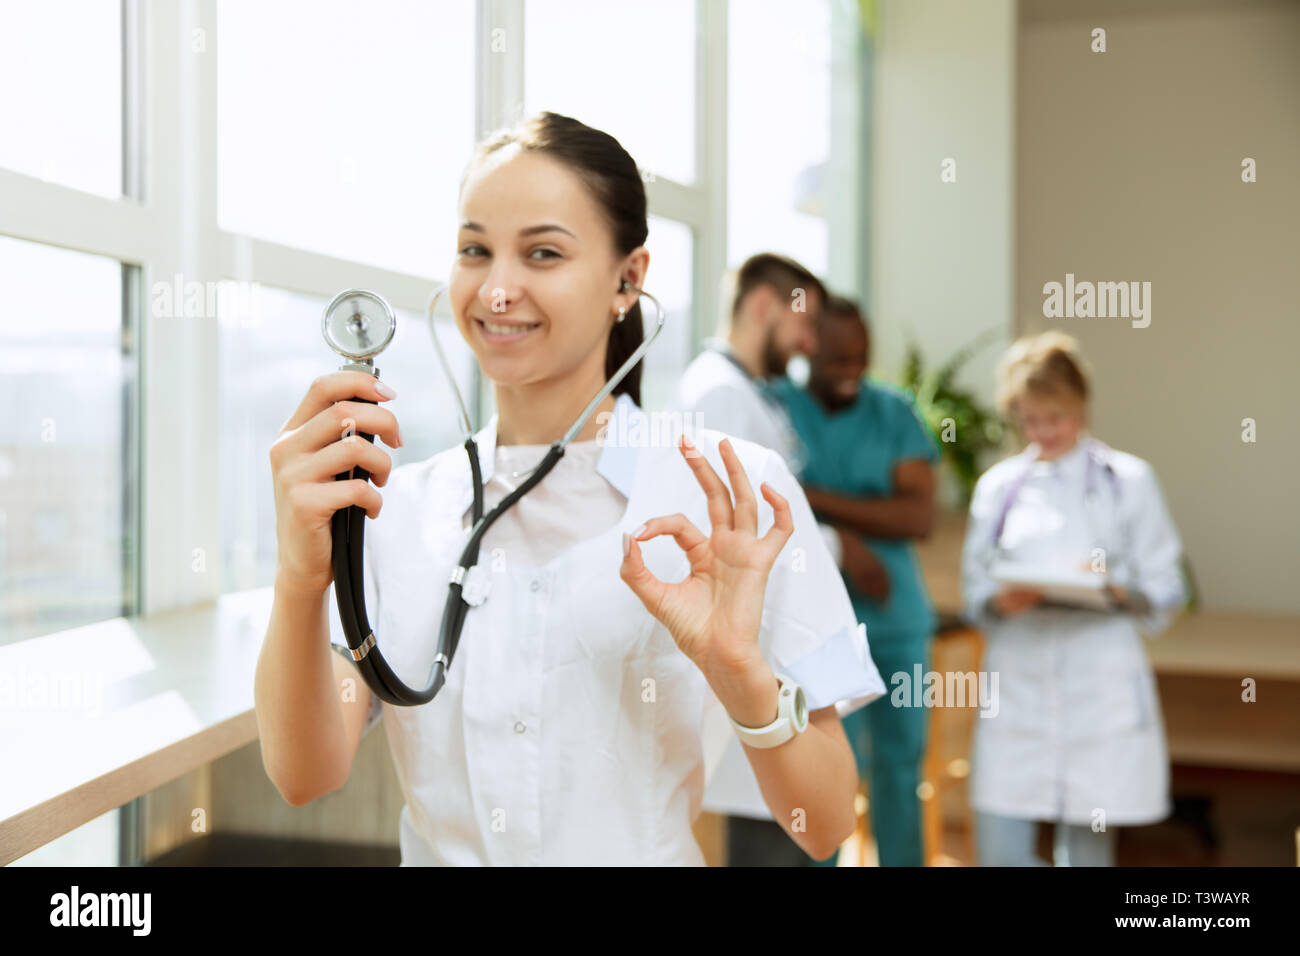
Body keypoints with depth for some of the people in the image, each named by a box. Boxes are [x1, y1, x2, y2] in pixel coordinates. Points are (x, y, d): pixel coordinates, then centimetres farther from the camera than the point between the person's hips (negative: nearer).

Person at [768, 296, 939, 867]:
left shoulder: (894, 412, 3)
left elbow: (919, 516, -8)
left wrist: (819, 500, -14)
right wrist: (842, 543, -18)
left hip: (899, 616, 3)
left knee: (901, 761, 11)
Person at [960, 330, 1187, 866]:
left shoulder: (1128, 480, 5)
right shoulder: (997, 486, 10)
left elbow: (1166, 591, 4)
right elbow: (973, 591, 11)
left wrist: (1117, 591, -16)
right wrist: (1001, 601, -11)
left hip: (1099, 687, -2)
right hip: (1017, 685, 2)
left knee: (1085, 850, 4)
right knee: (1000, 852, -4)